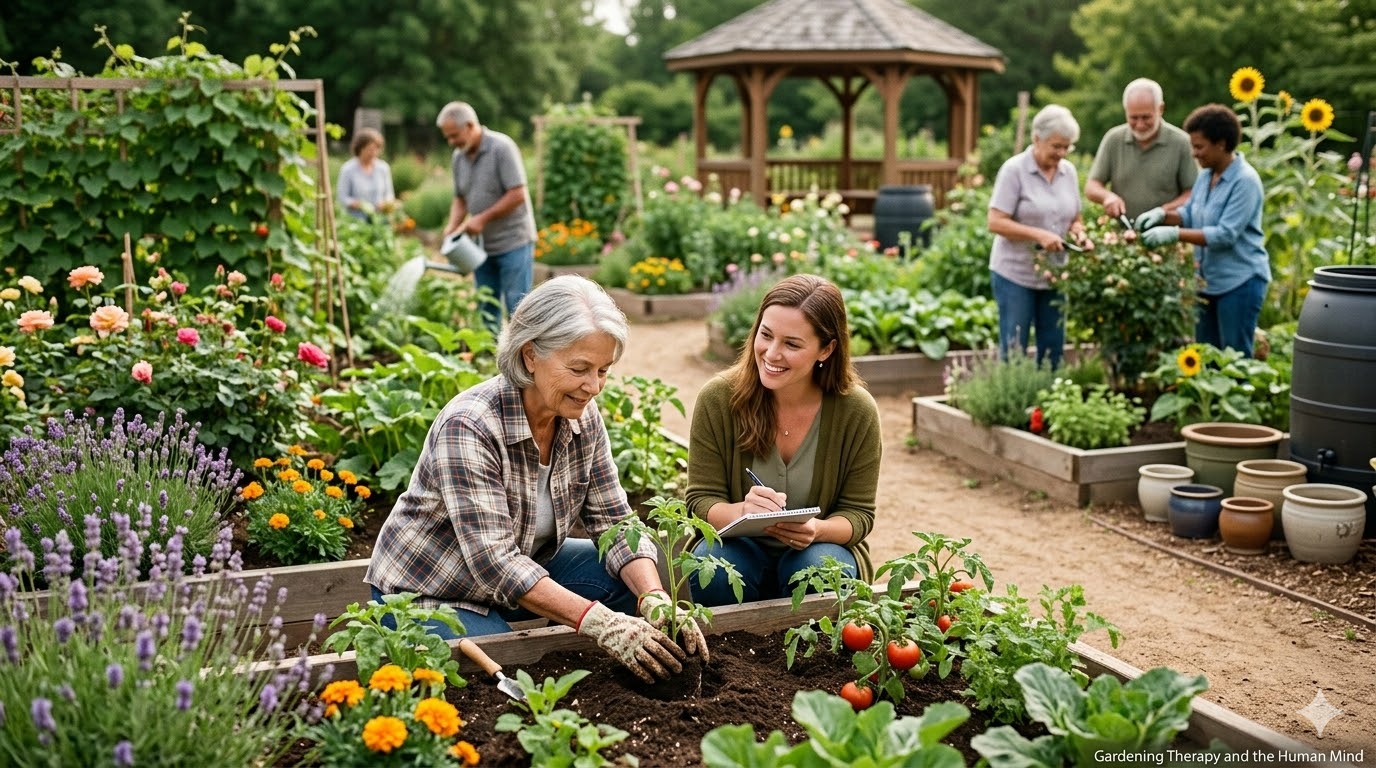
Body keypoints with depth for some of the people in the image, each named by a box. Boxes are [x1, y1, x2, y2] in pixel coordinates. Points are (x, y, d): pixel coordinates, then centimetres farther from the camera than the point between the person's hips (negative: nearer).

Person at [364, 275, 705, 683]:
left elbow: (614, 521, -8)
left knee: (639, 576, -8)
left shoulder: (582, 417, -10)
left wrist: (656, 602, -26)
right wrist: (600, 622, -43)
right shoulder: (468, 427, -31)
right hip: (429, 594, -7)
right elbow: (493, 561, -35)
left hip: (524, 568, 7)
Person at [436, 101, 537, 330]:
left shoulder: (501, 147, -14)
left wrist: (482, 219, -17)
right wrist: (452, 226, -3)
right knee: (486, 309, 10)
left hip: (513, 242, -7)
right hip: (483, 245, 7)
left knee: (517, 308, -6)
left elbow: (517, 194, -18)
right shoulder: (459, 156, 8)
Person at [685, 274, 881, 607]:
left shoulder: (857, 411, -13)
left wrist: (816, 529, -30)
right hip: (738, 545, 0)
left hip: (817, 550, 1)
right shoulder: (717, 399, -14)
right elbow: (702, 501, -10)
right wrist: (741, 512, -34)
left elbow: (858, 514, -6)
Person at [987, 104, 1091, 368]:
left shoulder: (1069, 171, 7)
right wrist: (1038, 235, -24)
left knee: (1053, 350, 9)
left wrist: (1079, 234, -7)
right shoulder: (1014, 169, -10)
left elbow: (1074, 219, 15)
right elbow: (996, 222, -15)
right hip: (1015, 274, -5)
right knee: (1013, 349, -1)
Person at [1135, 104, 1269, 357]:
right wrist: (1163, 214, -6)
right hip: (1208, 279, 8)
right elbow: (1190, 214, 15)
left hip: (1239, 281, -8)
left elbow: (1225, 234, -24)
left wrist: (1175, 234, -27)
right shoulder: (1206, 175, 7)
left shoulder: (1245, 181, -18)